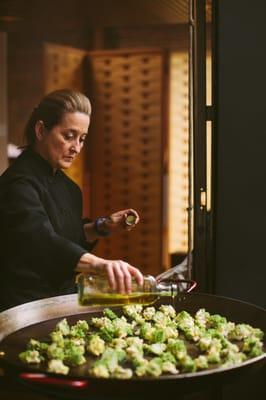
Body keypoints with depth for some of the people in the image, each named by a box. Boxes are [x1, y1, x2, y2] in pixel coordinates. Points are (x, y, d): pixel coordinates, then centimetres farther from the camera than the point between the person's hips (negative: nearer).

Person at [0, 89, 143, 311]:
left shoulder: (63, 183, 8)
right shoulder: (20, 182, -21)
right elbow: (42, 240, -38)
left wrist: (102, 227, 2)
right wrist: (100, 264, -52)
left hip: (61, 299, 8)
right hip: (24, 307, -8)